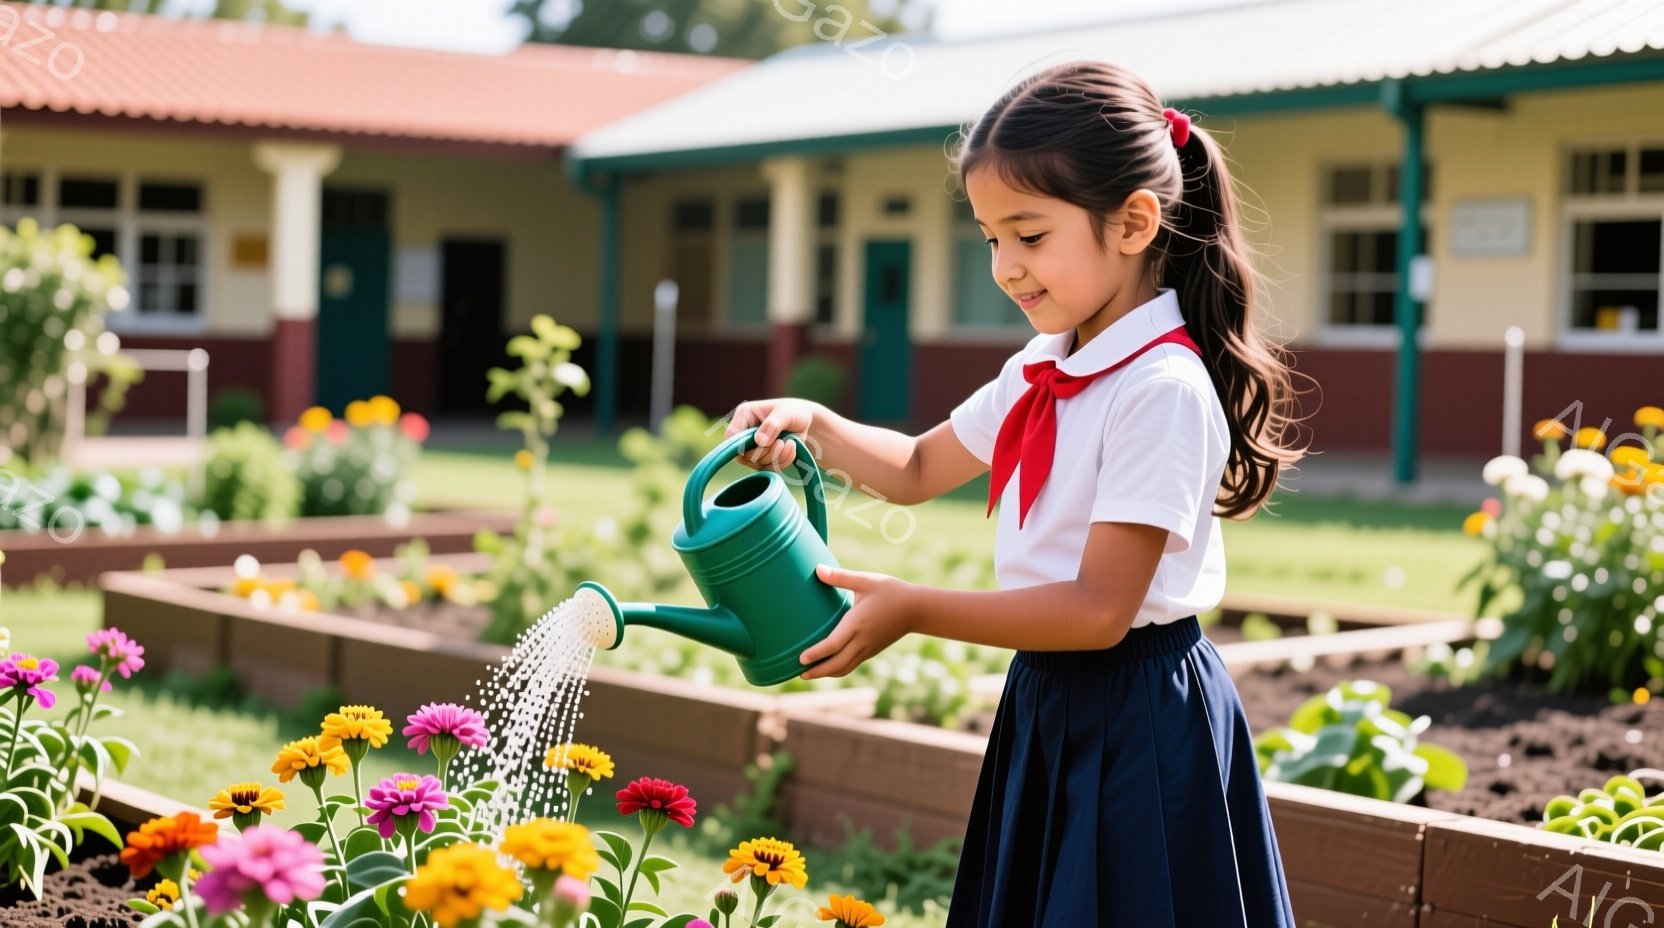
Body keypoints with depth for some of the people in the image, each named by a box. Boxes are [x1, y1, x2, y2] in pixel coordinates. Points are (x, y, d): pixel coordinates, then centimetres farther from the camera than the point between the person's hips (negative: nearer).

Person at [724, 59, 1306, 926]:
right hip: (1047, 704, 8)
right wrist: (812, 426, 4)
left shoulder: (1163, 389, -20)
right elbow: (918, 468, 23)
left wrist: (913, 610, -19)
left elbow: (1099, 609, -23)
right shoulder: (1042, 371, 7)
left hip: (1137, 727, -8)